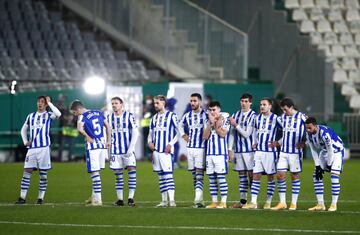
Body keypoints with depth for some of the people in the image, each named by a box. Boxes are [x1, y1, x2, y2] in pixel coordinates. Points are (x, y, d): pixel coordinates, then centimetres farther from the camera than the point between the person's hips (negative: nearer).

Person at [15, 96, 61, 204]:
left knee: (43, 174, 0)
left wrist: (49, 103, -11)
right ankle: (22, 197, -3)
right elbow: (23, 129, 27)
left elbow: (58, 114, -18)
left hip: (44, 147, -3)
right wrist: (25, 141, 11)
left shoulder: (48, 115, 5)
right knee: (26, 172, -4)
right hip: (32, 148, 3)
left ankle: (41, 197, 7)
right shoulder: (31, 116, 16)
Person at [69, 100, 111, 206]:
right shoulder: (99, 113, 12)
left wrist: (87, 137, -12)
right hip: (102, 145, 7)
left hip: (92, 146, -7)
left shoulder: (82, 116, -8)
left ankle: (97, 199, -5)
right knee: (96, 171, 17)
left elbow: (80, 128, -28)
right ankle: (94, 196, 24)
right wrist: (108, 141, 21)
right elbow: (108, 127, 16)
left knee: (94, 172, -4)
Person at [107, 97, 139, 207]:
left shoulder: (129, 116, -2)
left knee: (132, 171, -11)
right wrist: (108, 150, 8)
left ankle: (131, 198, -7)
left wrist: (131, 148, -11)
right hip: (115, 151, 3)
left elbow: (135, 132, -4)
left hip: (128, 150, -3)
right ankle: (119, 199, 9)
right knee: (118, 174, 3)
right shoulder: (109, 117, 8)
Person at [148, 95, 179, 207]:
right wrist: (149, 141, 3)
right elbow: (151, 132, 23)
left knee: (168, 174, -13)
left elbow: (178, 132, -5)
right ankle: (164, 201, 14)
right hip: (156, 150, 7)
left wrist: (171, 144, -14)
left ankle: (172, 200, -17)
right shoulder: (154, 118, 15)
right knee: (161, 176, 9)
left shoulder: (171, 116, -4)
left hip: (166, 150, -7)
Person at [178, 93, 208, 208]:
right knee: (194, 175, 8)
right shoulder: (187, 115, 11)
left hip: (201, 148, -6)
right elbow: (180, 125, 29)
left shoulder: (205, 115, -6)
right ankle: (200, 200, 14)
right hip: (190, 147, 6)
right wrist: (183, 135, 17)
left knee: (199, 174, -12)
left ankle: (198, 199, -21)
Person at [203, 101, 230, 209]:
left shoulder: (224, 121, -2)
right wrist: (210, 123, -7)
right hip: (210, 153, 6)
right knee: (211, 178, 7)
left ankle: (223, 202, -6)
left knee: (221, 177, -8)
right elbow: (205, 136, 3)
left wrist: (214, 123, -10)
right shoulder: (208, 122, 14)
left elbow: (223, 134, -15)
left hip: (220, 153, -6)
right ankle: (214, 202, 12)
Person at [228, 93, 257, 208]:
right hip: (238, 150, 5)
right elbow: (231, 133, 13)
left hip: (249, 150, -5)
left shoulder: (253, 116, -6)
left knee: (251, 175, -5)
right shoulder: (236, 115, 11)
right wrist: (230, 149, 8)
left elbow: (246, 134, -10)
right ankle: (242, 201, 10)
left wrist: (236, 125, -10)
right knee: (241, 175, 8)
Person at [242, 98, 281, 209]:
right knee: (255, 176, -1)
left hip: (270, 151, -5)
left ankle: (268, 202, 10)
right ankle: (253, 202, -2)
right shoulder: (257, 118, 10)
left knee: (270, 177, 4)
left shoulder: (275, 118, -7)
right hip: (258, 151, 5)